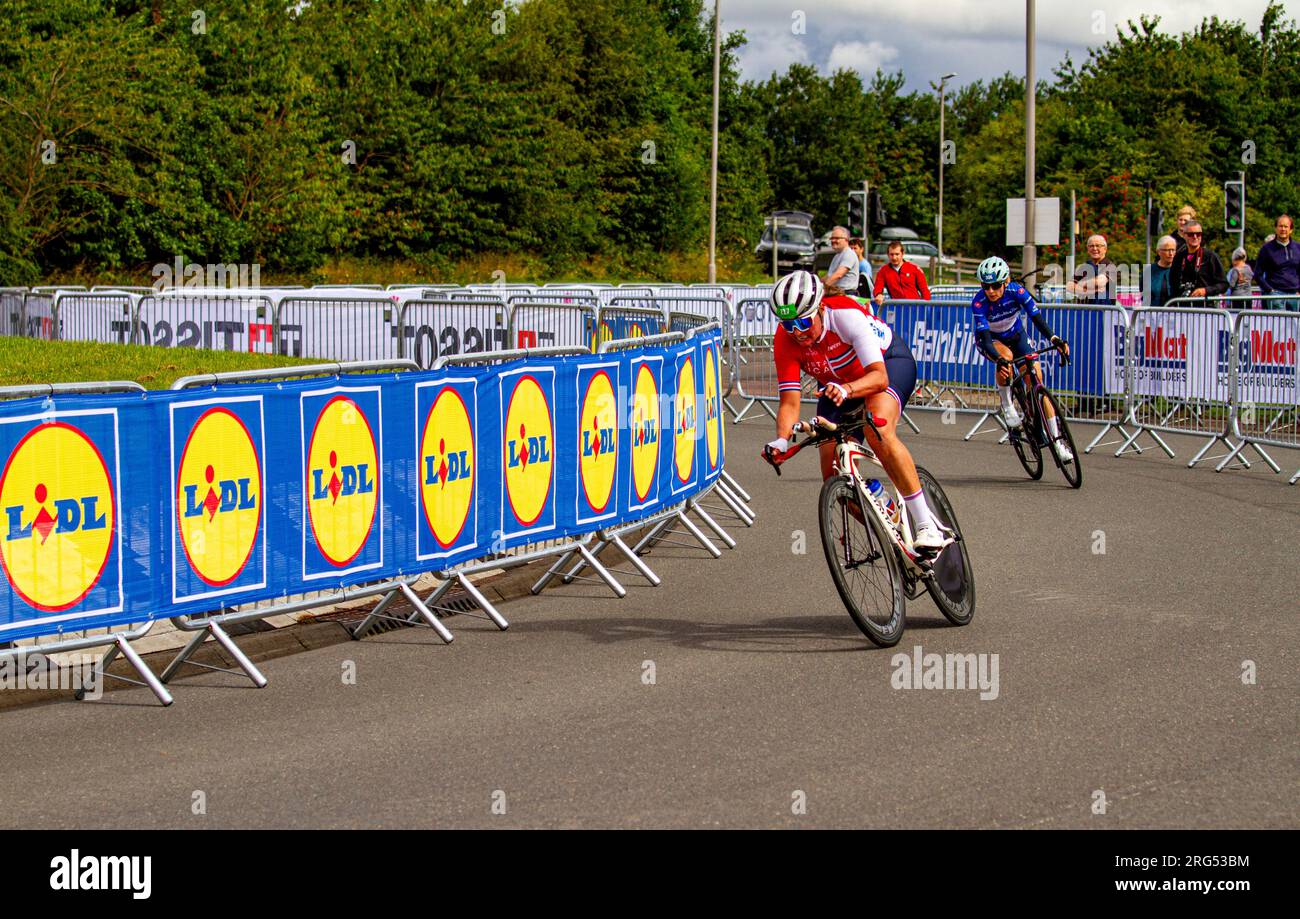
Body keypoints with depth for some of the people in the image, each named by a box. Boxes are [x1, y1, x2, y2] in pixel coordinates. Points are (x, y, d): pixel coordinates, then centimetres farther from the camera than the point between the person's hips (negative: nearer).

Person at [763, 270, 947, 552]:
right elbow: (790, 401, -26)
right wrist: (782, 439, -46)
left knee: (878, 431, -36)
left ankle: (927, 526, -33)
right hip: (837, 382, 5)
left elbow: (879, 377, -42)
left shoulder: (846, 315, -36)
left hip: (888, 363, -5)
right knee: (834, 475, -9)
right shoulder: (785, 340, -24)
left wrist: (847, 389, -62)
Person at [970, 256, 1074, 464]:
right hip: (991, 340, -2)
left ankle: (1056, 440, -9)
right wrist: (998, 359, -55)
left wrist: (1055, 339, -49)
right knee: (1006, 356, -38)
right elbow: (985, 337, -37)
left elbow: (1037, 317, -32)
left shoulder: (1016, 291, -27)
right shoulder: (979, 303, -31)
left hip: (1016, 335, 2)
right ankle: (1007, 405, -17)